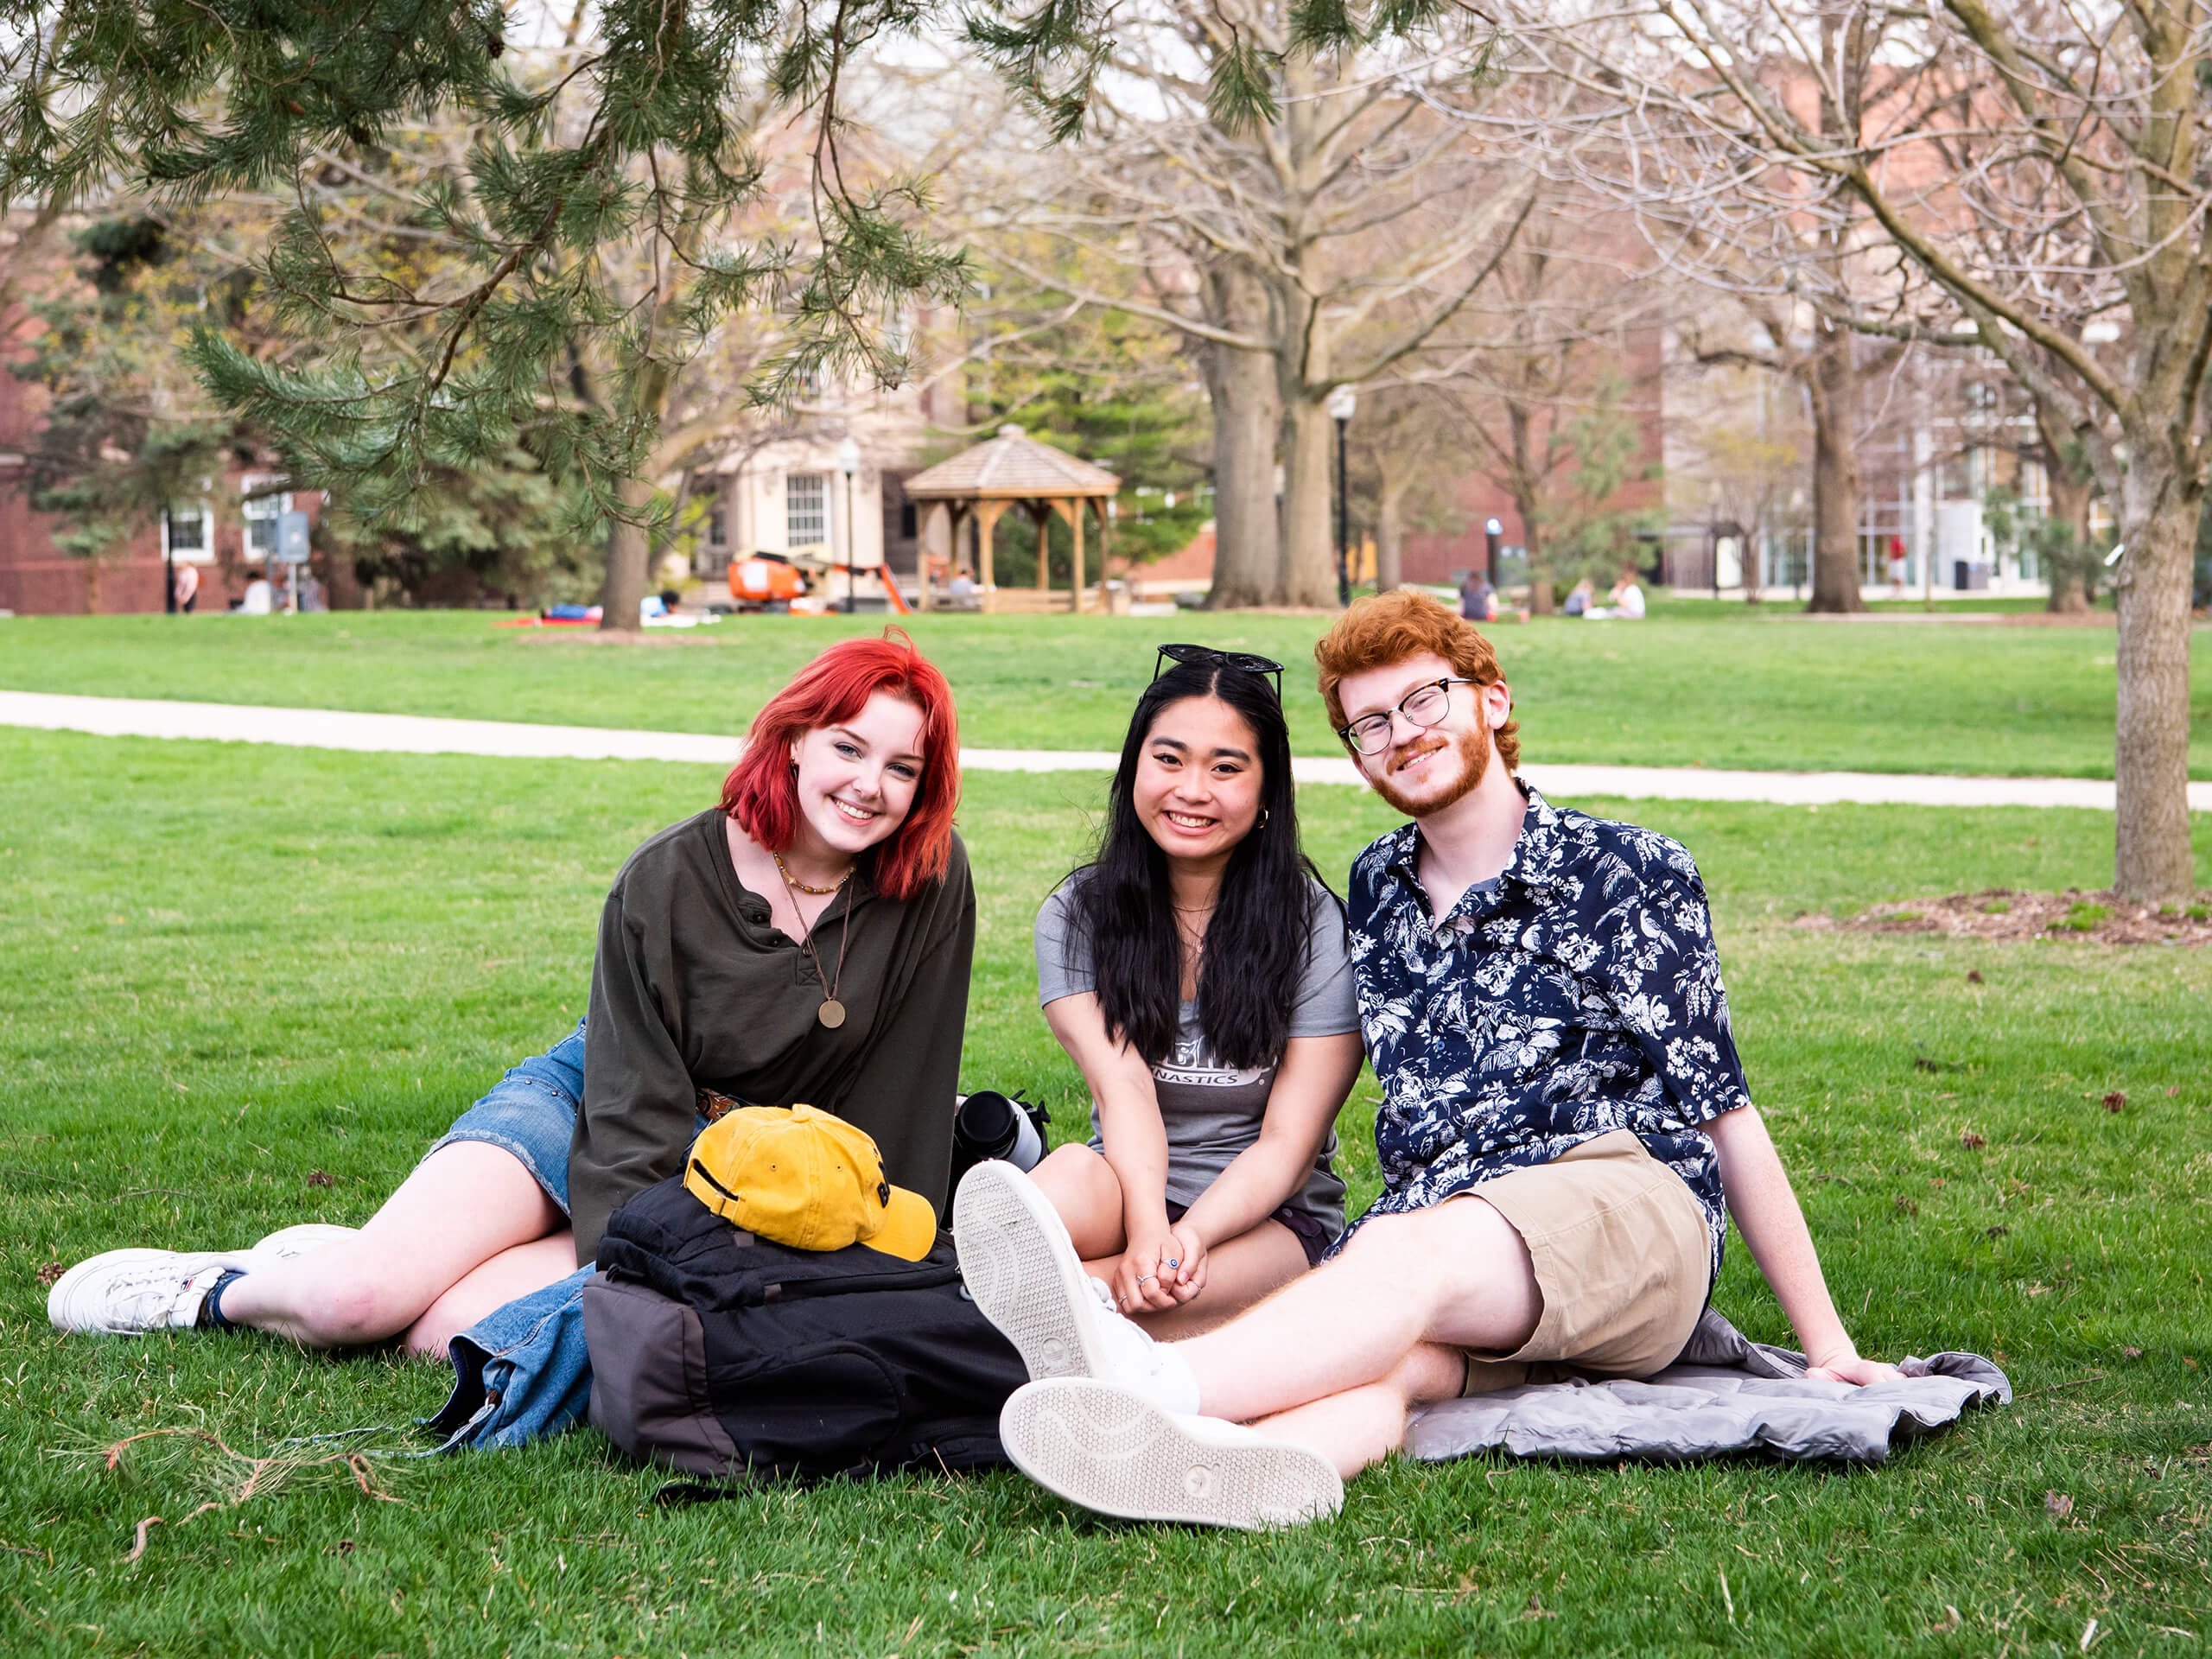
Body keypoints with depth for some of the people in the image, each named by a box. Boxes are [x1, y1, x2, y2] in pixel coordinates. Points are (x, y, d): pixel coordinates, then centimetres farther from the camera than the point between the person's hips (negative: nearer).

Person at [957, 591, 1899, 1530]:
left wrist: (1825, 1343, 3)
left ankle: (1153, 1381, -62)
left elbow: (1723, 1110, 6)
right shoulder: (1376, 890, 23)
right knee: (1379, 1364, -34)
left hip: (1626, 1204, -3)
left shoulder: (1628, 872, 8)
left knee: (1410, 1254, -36)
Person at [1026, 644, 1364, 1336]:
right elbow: (1121, 1085, -12)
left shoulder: (1316, 925, -3)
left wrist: (1191, 1236, -28)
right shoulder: (1076, 915, 4)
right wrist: (1147, 1229, -31)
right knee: (1070, 1176, -35)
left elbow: (1289, 1144, -8)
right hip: (1128, 1188, 2)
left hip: (1272, 1220, -2)